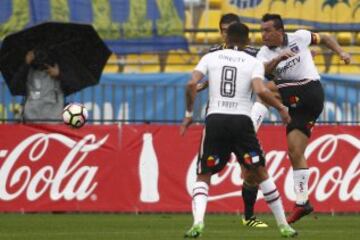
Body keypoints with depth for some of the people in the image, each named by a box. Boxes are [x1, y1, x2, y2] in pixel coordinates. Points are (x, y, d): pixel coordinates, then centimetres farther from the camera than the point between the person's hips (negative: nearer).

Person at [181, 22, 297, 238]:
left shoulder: (211, 58, 11)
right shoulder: (254, 62, 7)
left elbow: (192, 84, -2)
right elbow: (260, 91, -11)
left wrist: (189, 113, 9)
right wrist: (281, 107, 4)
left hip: (215, 121, 0)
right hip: (242, 121, 0)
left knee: (203, 177, 9)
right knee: (260, 174, 14)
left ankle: (198, 222, -15)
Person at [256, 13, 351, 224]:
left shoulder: (299, 37, 3)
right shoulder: (265, 53, 5)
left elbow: (324, 38, 20)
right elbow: (261, 71, -18)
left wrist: (341, 52, 7)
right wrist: (279, 58, -33)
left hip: (310, 92, -4)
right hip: (296, 107, 4)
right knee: (295, 153, 1)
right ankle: (302, 202, 7)